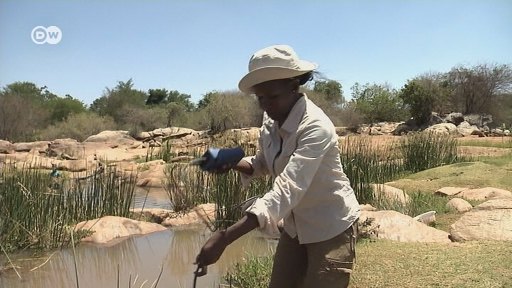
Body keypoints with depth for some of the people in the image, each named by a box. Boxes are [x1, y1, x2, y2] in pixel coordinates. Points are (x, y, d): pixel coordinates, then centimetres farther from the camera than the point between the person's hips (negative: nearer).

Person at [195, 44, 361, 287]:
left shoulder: (315, 128, -29)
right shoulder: (271, 121, -6)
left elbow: (286, 191, -39)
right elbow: (262, 165, 10)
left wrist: (225, 237, -46)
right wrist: (231, 163, -13)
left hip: (331, 229, -6)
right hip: (295, 227, 7)